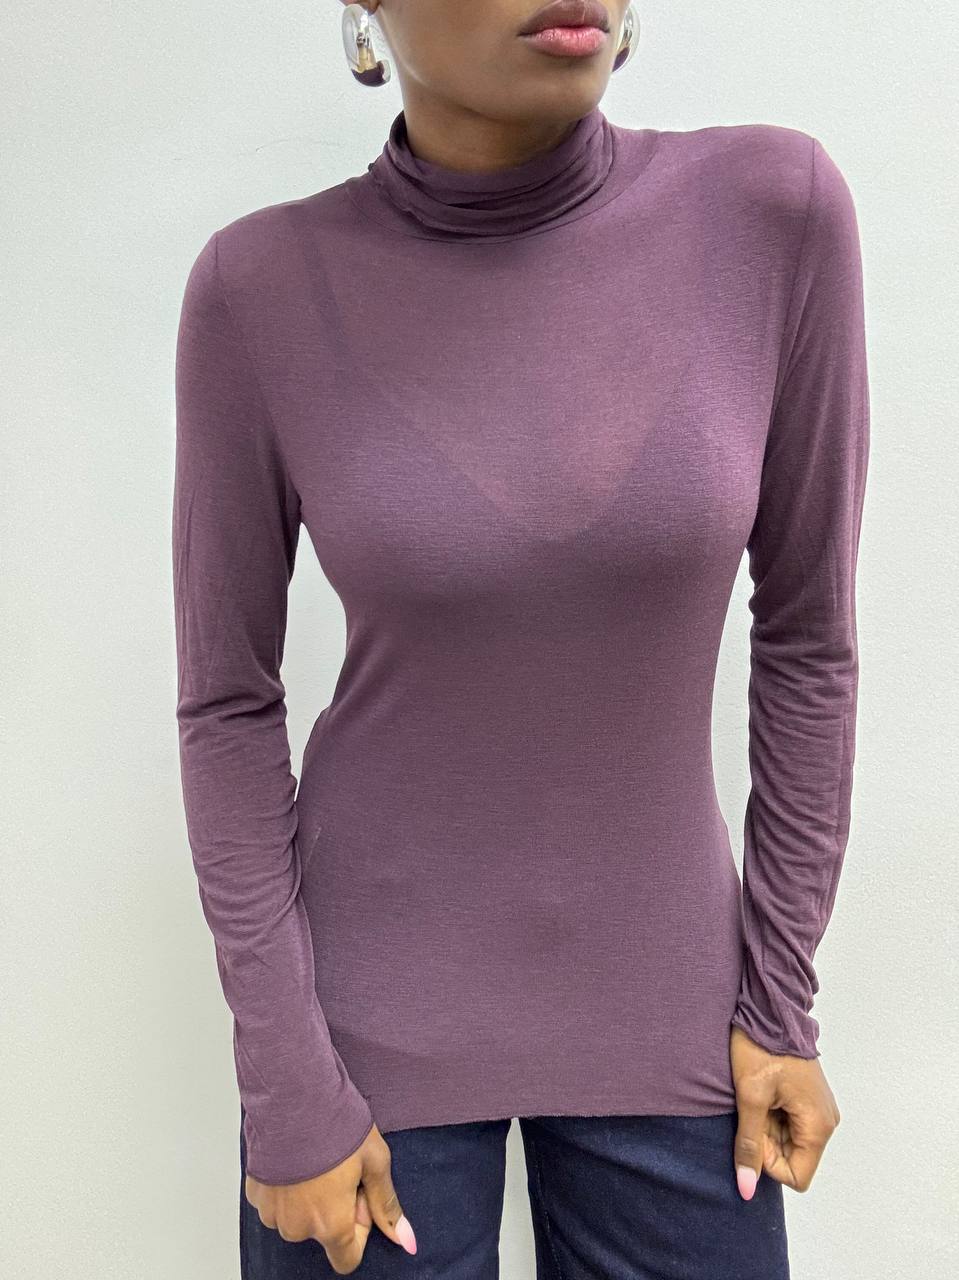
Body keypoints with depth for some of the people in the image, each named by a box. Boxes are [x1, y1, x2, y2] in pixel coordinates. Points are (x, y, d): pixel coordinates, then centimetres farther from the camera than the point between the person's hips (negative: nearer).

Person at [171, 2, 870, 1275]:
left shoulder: (775, 212, -12)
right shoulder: (264, 287, -14)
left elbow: (806, 635, -5)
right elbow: (229, 703, -7)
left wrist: (783, 996, -1)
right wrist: (285, 1085, -7)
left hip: (660, 999, 2)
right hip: (372, 1003, -1)